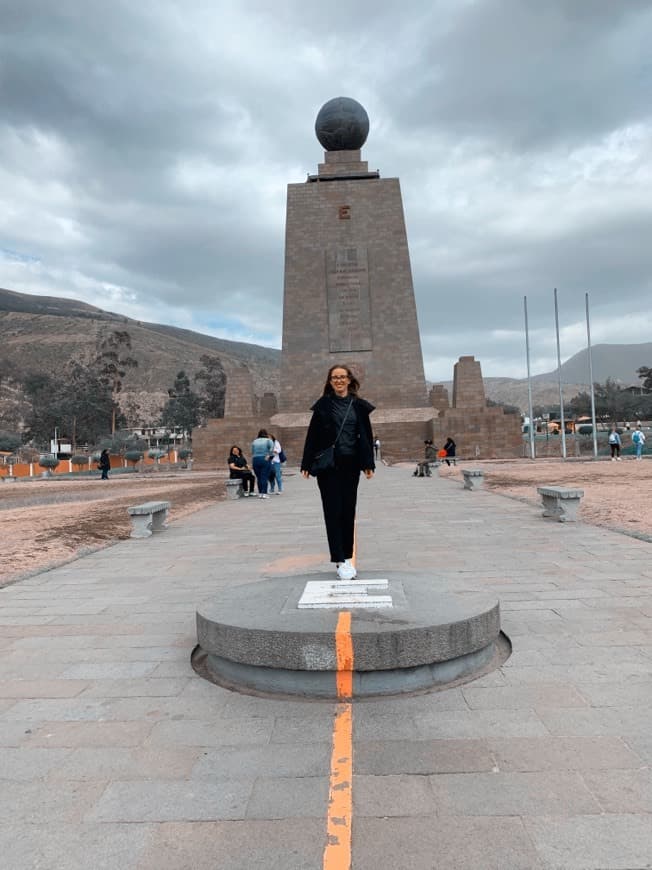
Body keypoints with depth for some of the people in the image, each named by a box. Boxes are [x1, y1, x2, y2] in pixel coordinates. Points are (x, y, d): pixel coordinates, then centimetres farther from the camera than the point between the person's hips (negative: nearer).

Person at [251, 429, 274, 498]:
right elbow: (272, 448, -13)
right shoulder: (268, 440, 2)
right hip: (265, 460, -3)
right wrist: (269, 456, -7)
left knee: (259, 477, 9)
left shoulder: (254, 441, 12)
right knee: (264, 477, -2)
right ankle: (264, 493, -6)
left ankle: (260, 493, 10)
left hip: (255, 460, 3)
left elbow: (252, 452, 8)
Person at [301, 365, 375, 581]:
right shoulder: (323, 405, 2)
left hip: (350, 464, 2)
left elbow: (366, 435, 7)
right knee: (333, 510, -3)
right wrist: (307, 464, -3)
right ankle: (340, 560, -2)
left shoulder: (359, 405, 7)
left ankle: (347, 557, 18)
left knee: (348, 510, 7)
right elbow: (312, 435, 1)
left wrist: (368, 463, 0)